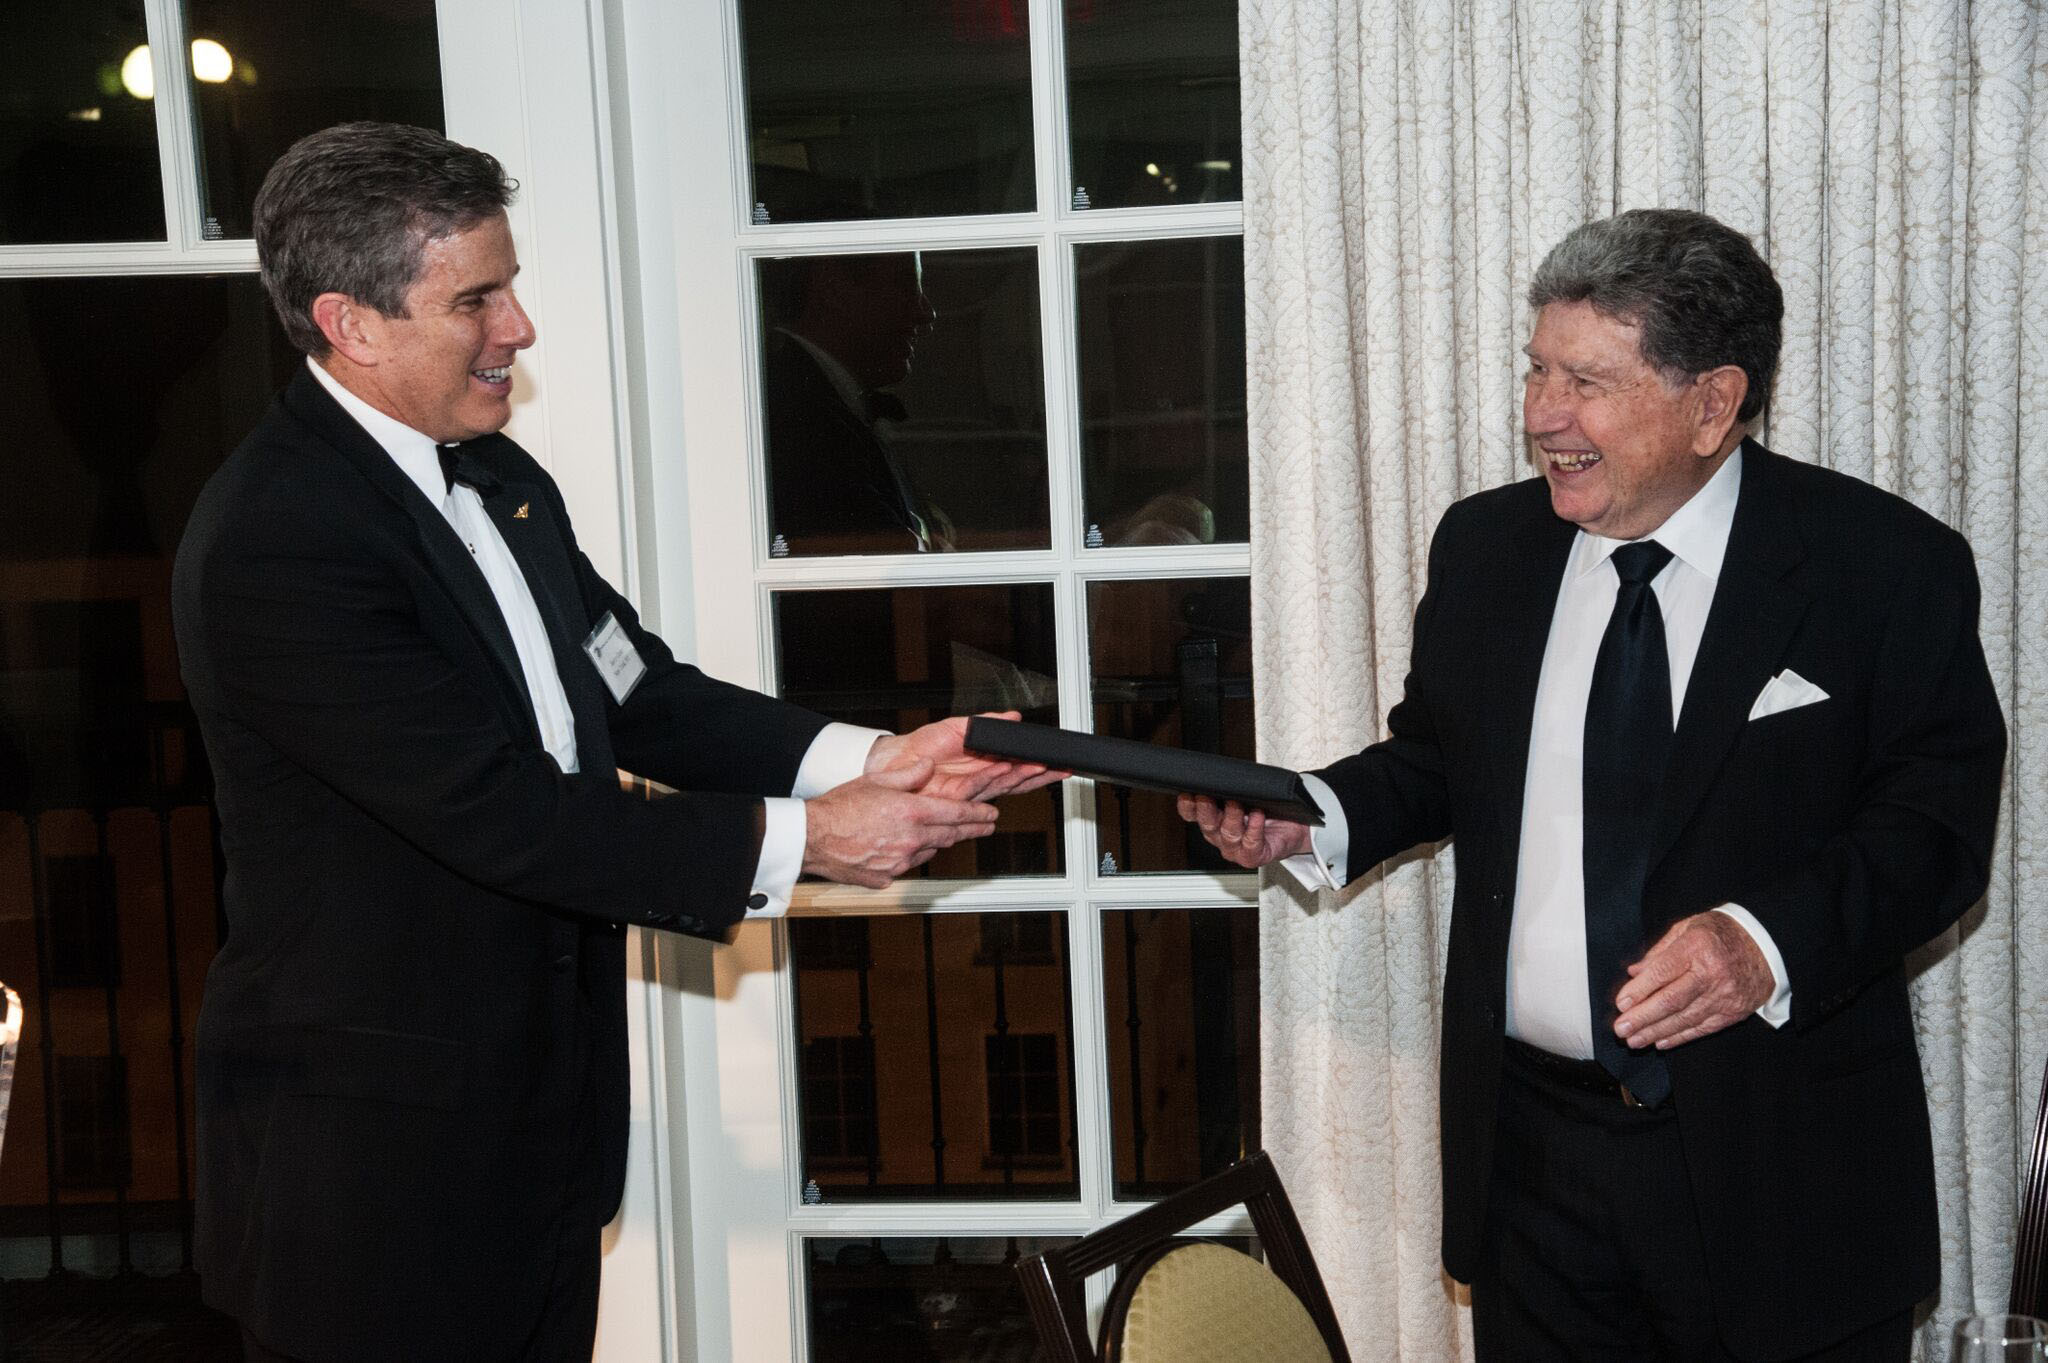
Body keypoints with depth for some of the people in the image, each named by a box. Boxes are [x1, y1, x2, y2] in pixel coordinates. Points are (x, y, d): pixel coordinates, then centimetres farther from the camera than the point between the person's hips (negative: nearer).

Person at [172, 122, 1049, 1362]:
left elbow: (637, 693, 6)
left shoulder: (498, 481, 8)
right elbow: (497, 812, -25)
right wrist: (796, 841, -22)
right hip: (379, 1156, -8)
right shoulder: (274, 540, -22)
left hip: (544, 1115, 8)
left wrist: (863, 760, -9)